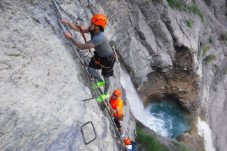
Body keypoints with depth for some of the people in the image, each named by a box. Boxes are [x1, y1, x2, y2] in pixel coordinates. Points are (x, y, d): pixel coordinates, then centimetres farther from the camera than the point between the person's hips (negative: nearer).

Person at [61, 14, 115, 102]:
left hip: (108, 59, -7)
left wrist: (70, 38, -34)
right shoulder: (92, 30, -18)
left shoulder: (99, 38, -44)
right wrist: (67, 22, -33)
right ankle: (101, 82, 37)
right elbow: (78, 29, -18)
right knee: (90, 69, 6)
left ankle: (105, 94, 40)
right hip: (98, 55, 7)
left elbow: (82, 47, -42)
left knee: (106, 77, 12)